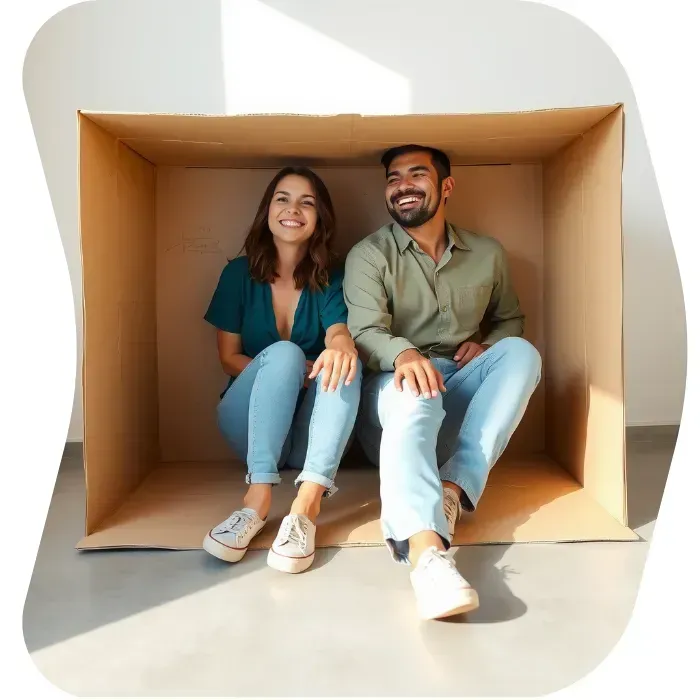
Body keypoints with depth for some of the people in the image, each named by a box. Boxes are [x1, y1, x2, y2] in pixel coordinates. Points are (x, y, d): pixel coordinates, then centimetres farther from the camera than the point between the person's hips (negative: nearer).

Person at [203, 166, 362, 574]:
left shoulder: (331, 279, 3)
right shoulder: (239, 273, 3)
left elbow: (340, 333, -17)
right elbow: (229, 357, 2)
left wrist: (341, 345, -43)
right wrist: (286, 369, -18)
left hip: (311, 429, 1)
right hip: (250, 421, 0)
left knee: (344, 362, -29)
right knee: (283, 352, -29)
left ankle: (308, 503, -44)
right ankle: (259, 496, -41)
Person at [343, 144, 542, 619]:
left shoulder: (488, 254, 12)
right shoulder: (369, 255, 1)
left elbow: (510, 319, 24)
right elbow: (364, 331, -14)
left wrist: (487, 346, 0)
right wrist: (403, 353, -37)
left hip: (460, 398, 4)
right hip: (394, 386, -3)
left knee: (521, 352, -23)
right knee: (415, 396, -37)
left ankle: (453, 487, -34)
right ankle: (423, 546, -57)